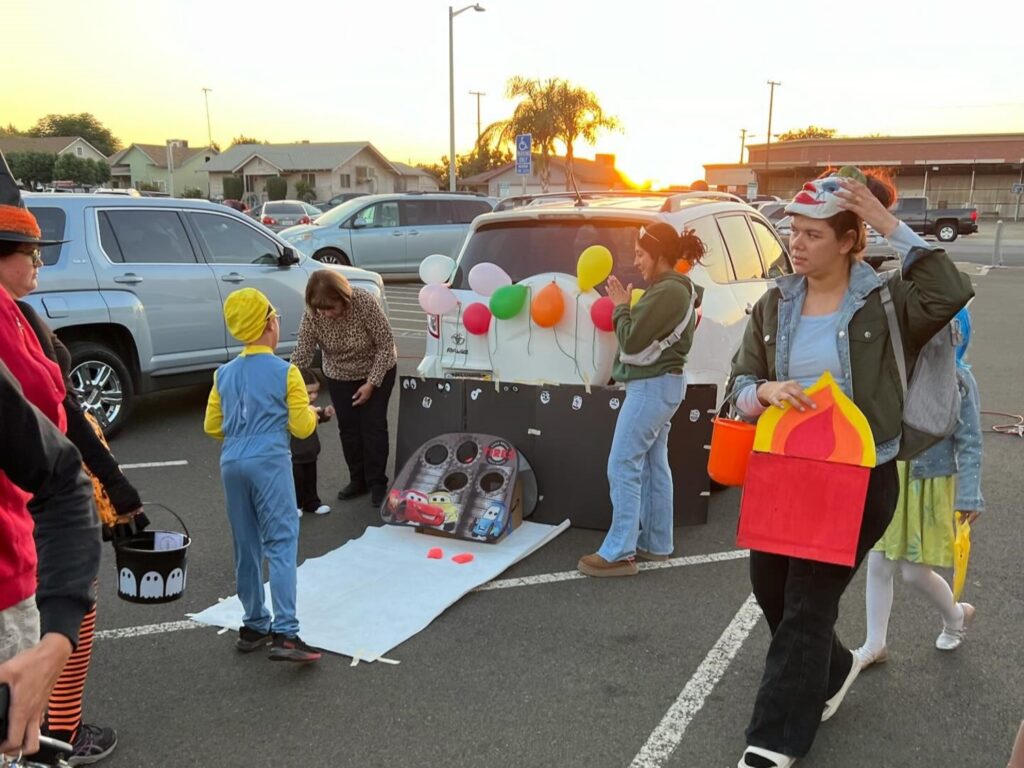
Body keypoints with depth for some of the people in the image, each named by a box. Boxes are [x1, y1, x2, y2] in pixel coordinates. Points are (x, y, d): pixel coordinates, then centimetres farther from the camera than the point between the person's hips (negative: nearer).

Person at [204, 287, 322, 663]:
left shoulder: (224, 374, 10)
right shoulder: (285, 372, -5)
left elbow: (212, 427, 14)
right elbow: (302, 427, -2)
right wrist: (311, 412, 18)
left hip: (231, 464, 6)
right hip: (269, 462, -5)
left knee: (247, 548, 14)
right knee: (281, 545, -7)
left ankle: (254, 626, 23)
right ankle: (285, 634, -13)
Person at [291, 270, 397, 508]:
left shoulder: (364, 302, -31)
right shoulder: (311, 316, -23)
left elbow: (386, 343, -23)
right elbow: (301, 355, -20)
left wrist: (372, 383, -22)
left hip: (377, 371, -3)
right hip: (339, 377, 3)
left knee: (373, 426, -5)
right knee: (348, 428, 4)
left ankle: (377, 484, 7)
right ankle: (358, 480, 20)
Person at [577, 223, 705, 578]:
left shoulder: (667, 292, -19)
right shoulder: (677, 288, 14)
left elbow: (632, 341, -19)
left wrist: (621, 306, -6)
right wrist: (626, 306, 3)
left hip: (652, 386, -11)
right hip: (662, 383, 11)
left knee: (623, 467, -7)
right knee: (654, 466, 15)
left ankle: (619, 553, -3)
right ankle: (656, 544, 24)